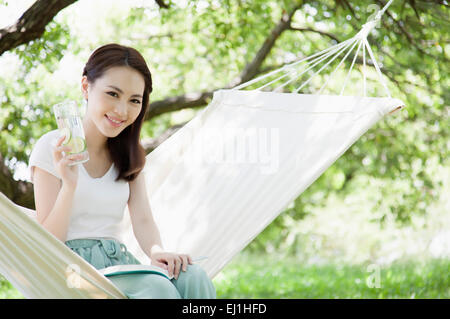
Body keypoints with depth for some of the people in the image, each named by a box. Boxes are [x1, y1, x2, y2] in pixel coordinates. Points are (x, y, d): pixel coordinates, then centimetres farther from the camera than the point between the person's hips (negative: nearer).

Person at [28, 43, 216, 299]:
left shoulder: (129, 155, 16)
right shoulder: (52, 148, -2)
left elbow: (143, 220, 3)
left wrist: (157, 252, -20)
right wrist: (69, 185, -24)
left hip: (119, 262, 5)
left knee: (193, 278, -26)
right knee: (158, 289, -34)